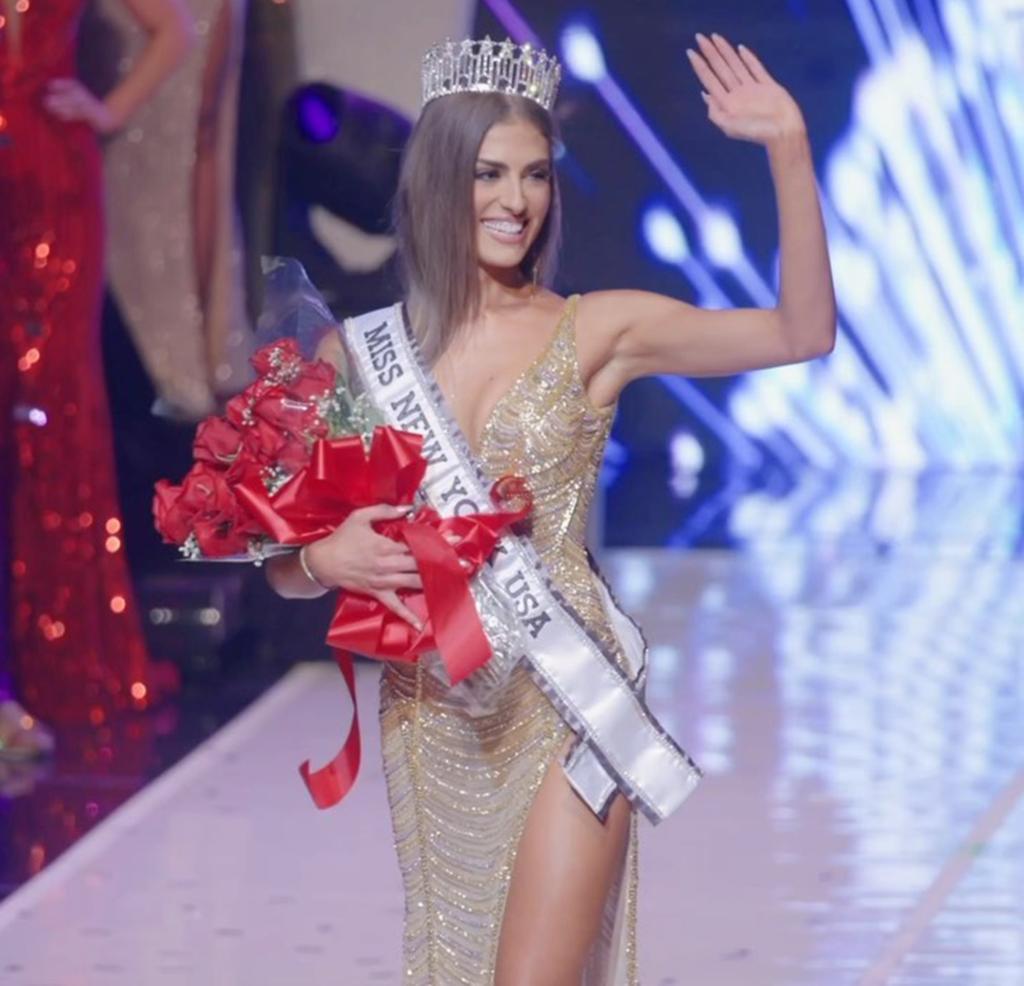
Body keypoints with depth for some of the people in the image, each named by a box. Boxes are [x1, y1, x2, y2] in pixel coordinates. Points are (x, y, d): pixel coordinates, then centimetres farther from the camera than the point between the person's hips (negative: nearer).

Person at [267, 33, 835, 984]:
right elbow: (283, 564, 7)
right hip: (430, 716, 3)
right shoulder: (358, 351, 1)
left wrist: (788, 150, -19)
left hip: (564, 704, -3)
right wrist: (328, 558, -16)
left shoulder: (595, 331, -3)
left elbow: (803, 332, -12)